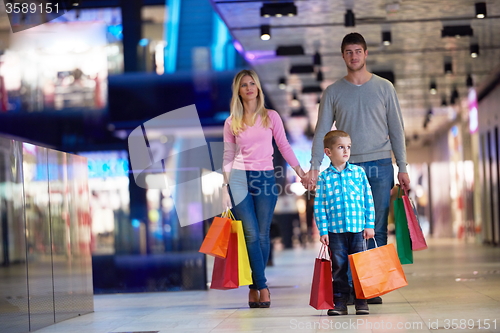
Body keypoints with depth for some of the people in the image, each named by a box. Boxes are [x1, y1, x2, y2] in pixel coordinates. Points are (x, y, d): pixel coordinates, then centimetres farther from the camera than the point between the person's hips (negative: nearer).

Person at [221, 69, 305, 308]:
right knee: (252, 234, -9)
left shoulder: (271, 117, 7)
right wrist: (225, 187, 4)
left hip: (266, 178, 1)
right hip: (240, 179, -1)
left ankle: (254, 288, 11)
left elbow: (284, 147, 9)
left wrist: (300, 171, 2)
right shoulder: (232, 123, 7)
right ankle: (262, 287, -5)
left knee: (262, 235, 0)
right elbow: (227, 157, 10)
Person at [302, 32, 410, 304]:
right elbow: (322, 131, 4)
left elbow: (396, 129, 8)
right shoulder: (333, 92, 8)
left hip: (380, 166, 0)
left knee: (377, 229, 0)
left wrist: (402, 168, 2)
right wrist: (314, 167, -8)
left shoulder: (384, 88, 8)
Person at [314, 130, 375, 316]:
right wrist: (323, 230, -4)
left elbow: (368, 199, 6)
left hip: (358, 228, 1)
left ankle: (361, 300, 12)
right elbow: (319, 206, 1)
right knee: (338, 266, 4)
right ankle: (340, 301, 11)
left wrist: (369, 224, 1)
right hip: (335, 229, -1)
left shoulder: (358, 172, 5)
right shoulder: (324, 178, 1)